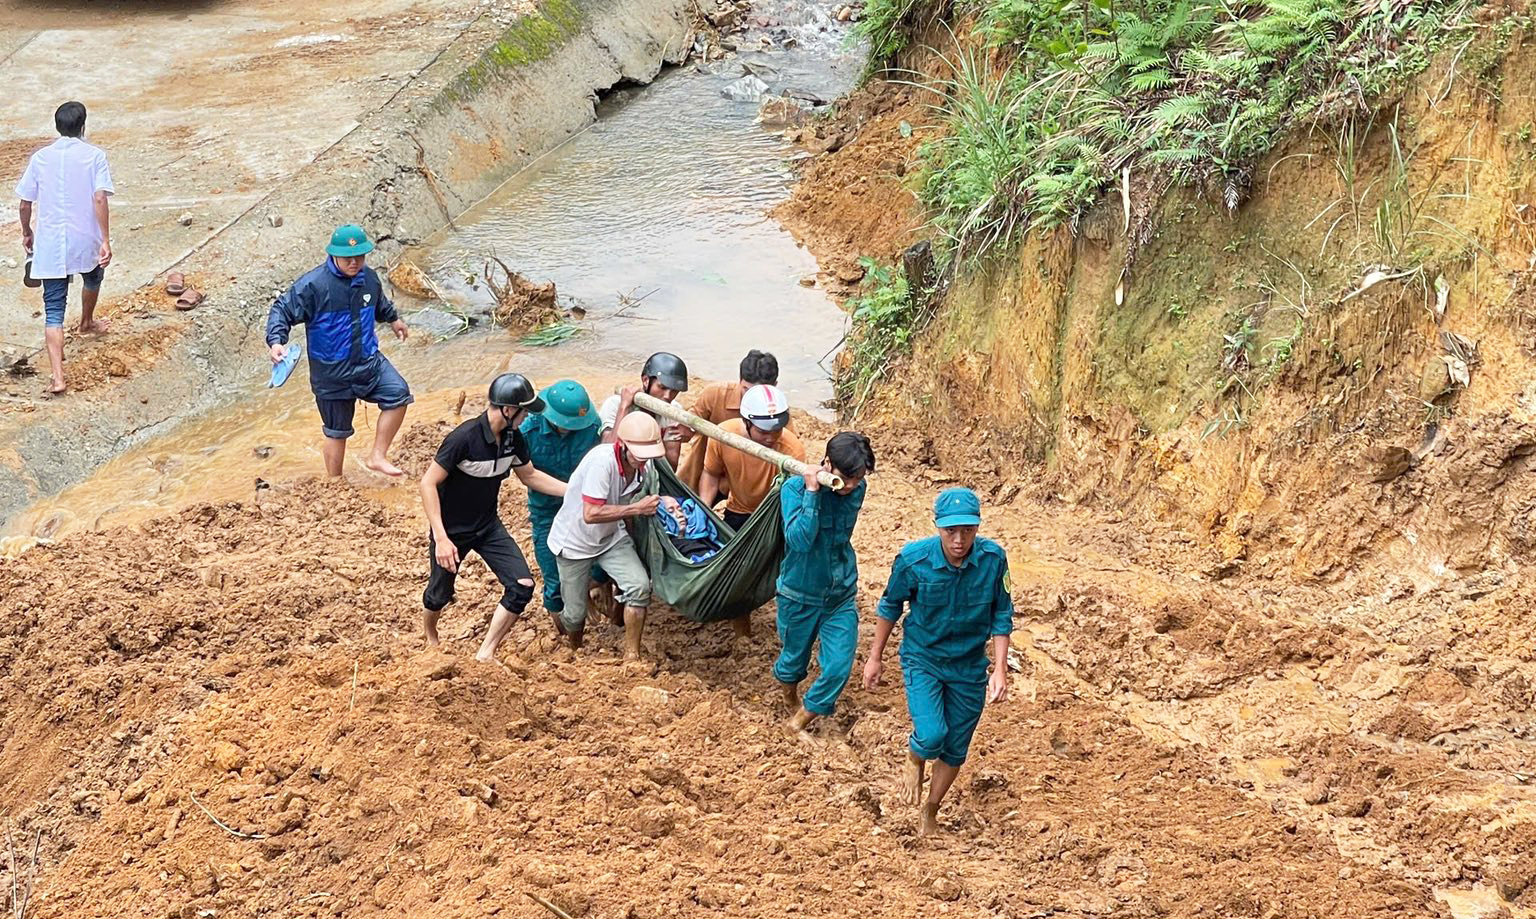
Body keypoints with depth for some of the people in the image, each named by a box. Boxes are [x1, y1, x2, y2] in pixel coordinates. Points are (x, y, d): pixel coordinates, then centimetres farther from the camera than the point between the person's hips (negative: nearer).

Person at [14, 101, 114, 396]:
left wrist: (27, 233, 21)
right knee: (92, 277, 34)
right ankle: (87, 323, 62)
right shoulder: (94, 156, -7)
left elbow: (26, 203, 4)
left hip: (50, 245, 1)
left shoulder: (40, 158, 0)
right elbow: (99, 198, -16)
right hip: (85, 240, -1)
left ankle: (57, 376, -14)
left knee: (54, 310, 0)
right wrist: (106, 240, -14)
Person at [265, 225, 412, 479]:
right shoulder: (313, 285, -19)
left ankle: (377, 457, 2)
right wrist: (276, 341, -33)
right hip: (332, 372, -5)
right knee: (337, 432, 6)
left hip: (368, 361, 5)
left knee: (398, 395, -14)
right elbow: (282, 311, -16)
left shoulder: (369, 278, 1)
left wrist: (394, 319, 41)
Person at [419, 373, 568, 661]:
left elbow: (530, 476, 10)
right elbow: (428, 483, -26)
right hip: (451, 530, -6)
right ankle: (428, 632, 49)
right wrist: (441, 538, -30)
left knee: (522, 586, -9)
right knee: (441, 594, 13)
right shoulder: (464, 438, -30)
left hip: (488, 526, 6)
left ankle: (486, 653, 3)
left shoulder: (513, 438, -8)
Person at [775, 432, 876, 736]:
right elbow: (799, 539, -31)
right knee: (794, 659, 17)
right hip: (800, 595, -3)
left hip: (841, 596, 3)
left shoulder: (856, 490, -8)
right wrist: (812, 492, -33)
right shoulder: (795, 488, -21)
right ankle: (789, 696, 52)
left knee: (838, 668, -4)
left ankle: (804, 716, 21)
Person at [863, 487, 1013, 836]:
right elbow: (891, 607, -3)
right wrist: (875, 658, 4)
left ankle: (930, 812, 39)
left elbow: (1001, 616, -5)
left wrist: (1000, 669, -11)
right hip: (923, 658, -2)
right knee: (931, 736, -21)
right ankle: (915, 760, 17)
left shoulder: (993, 558, -19)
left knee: (955, 749, 13)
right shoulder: (914, 559, -22)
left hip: (969, 665, 2)